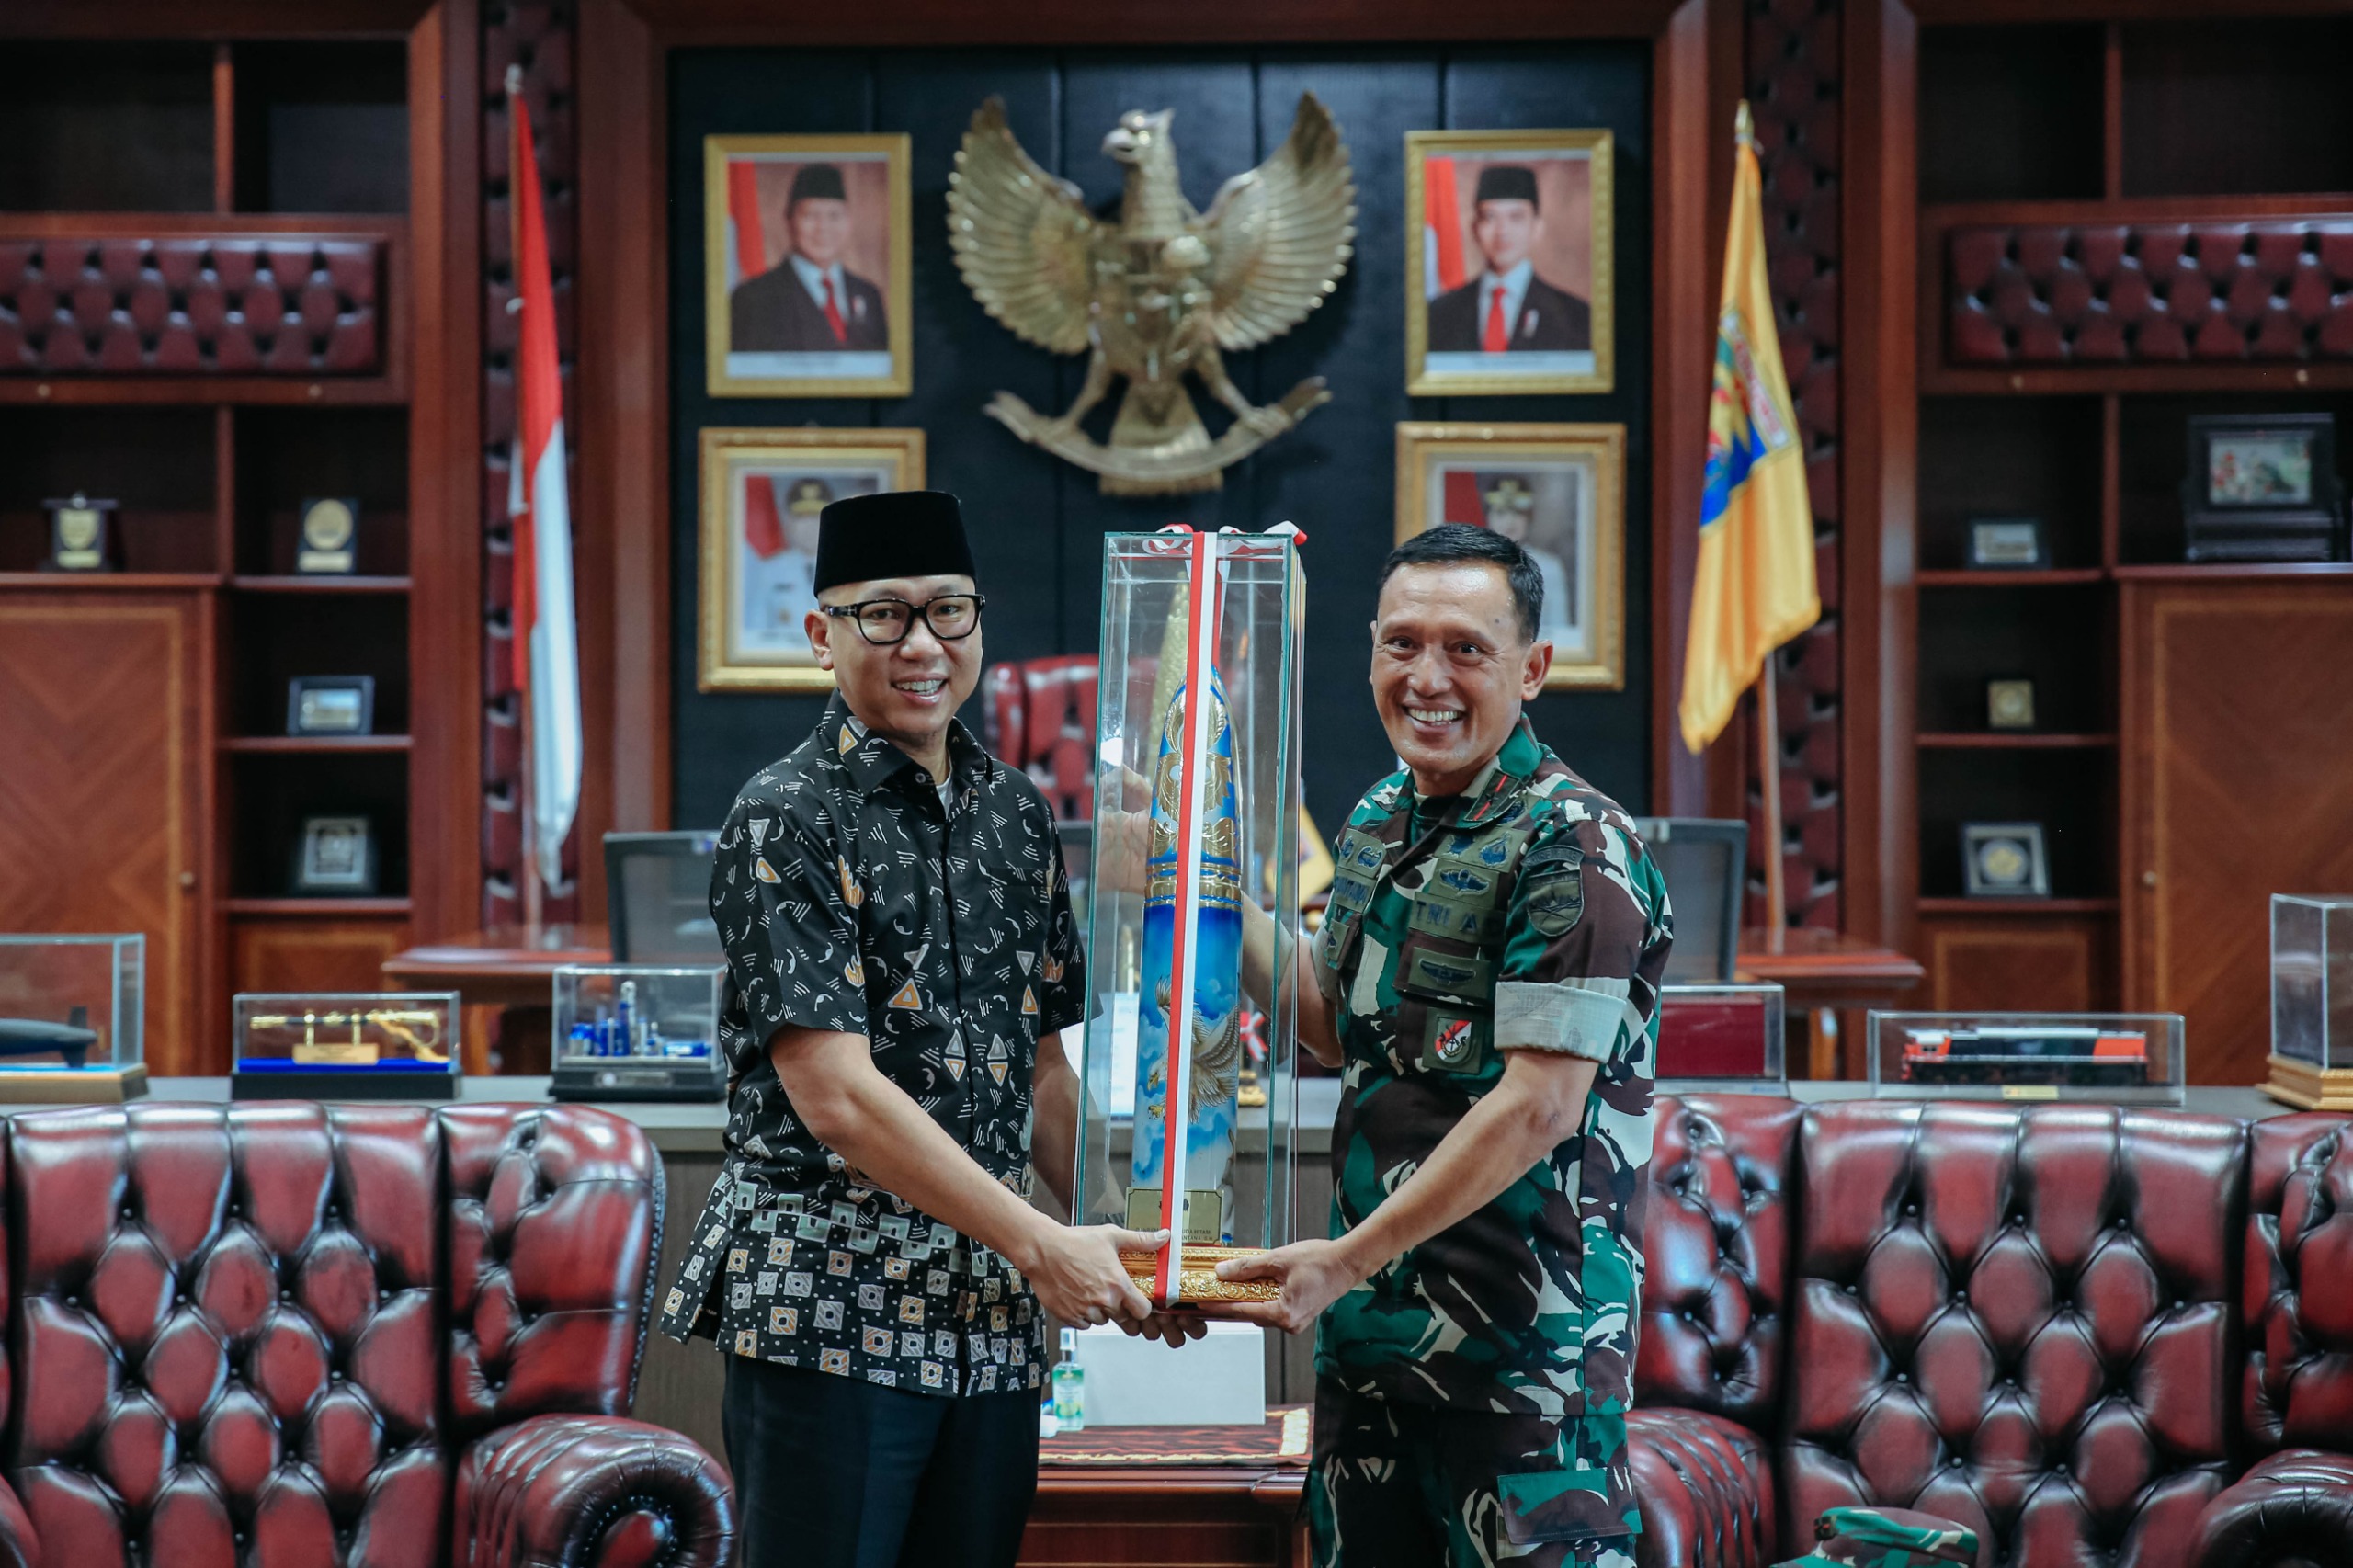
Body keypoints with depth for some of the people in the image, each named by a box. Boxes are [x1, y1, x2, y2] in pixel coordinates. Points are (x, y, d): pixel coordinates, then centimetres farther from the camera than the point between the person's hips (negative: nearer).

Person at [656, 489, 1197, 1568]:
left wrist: (1109, 1236, 8)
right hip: (828, 1310, -6)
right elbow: (836, 1096, -16)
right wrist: (1038, 1241, -16)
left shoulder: (1015, 811, 12)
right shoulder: (787, 820, -9)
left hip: (991, 1315, 6)